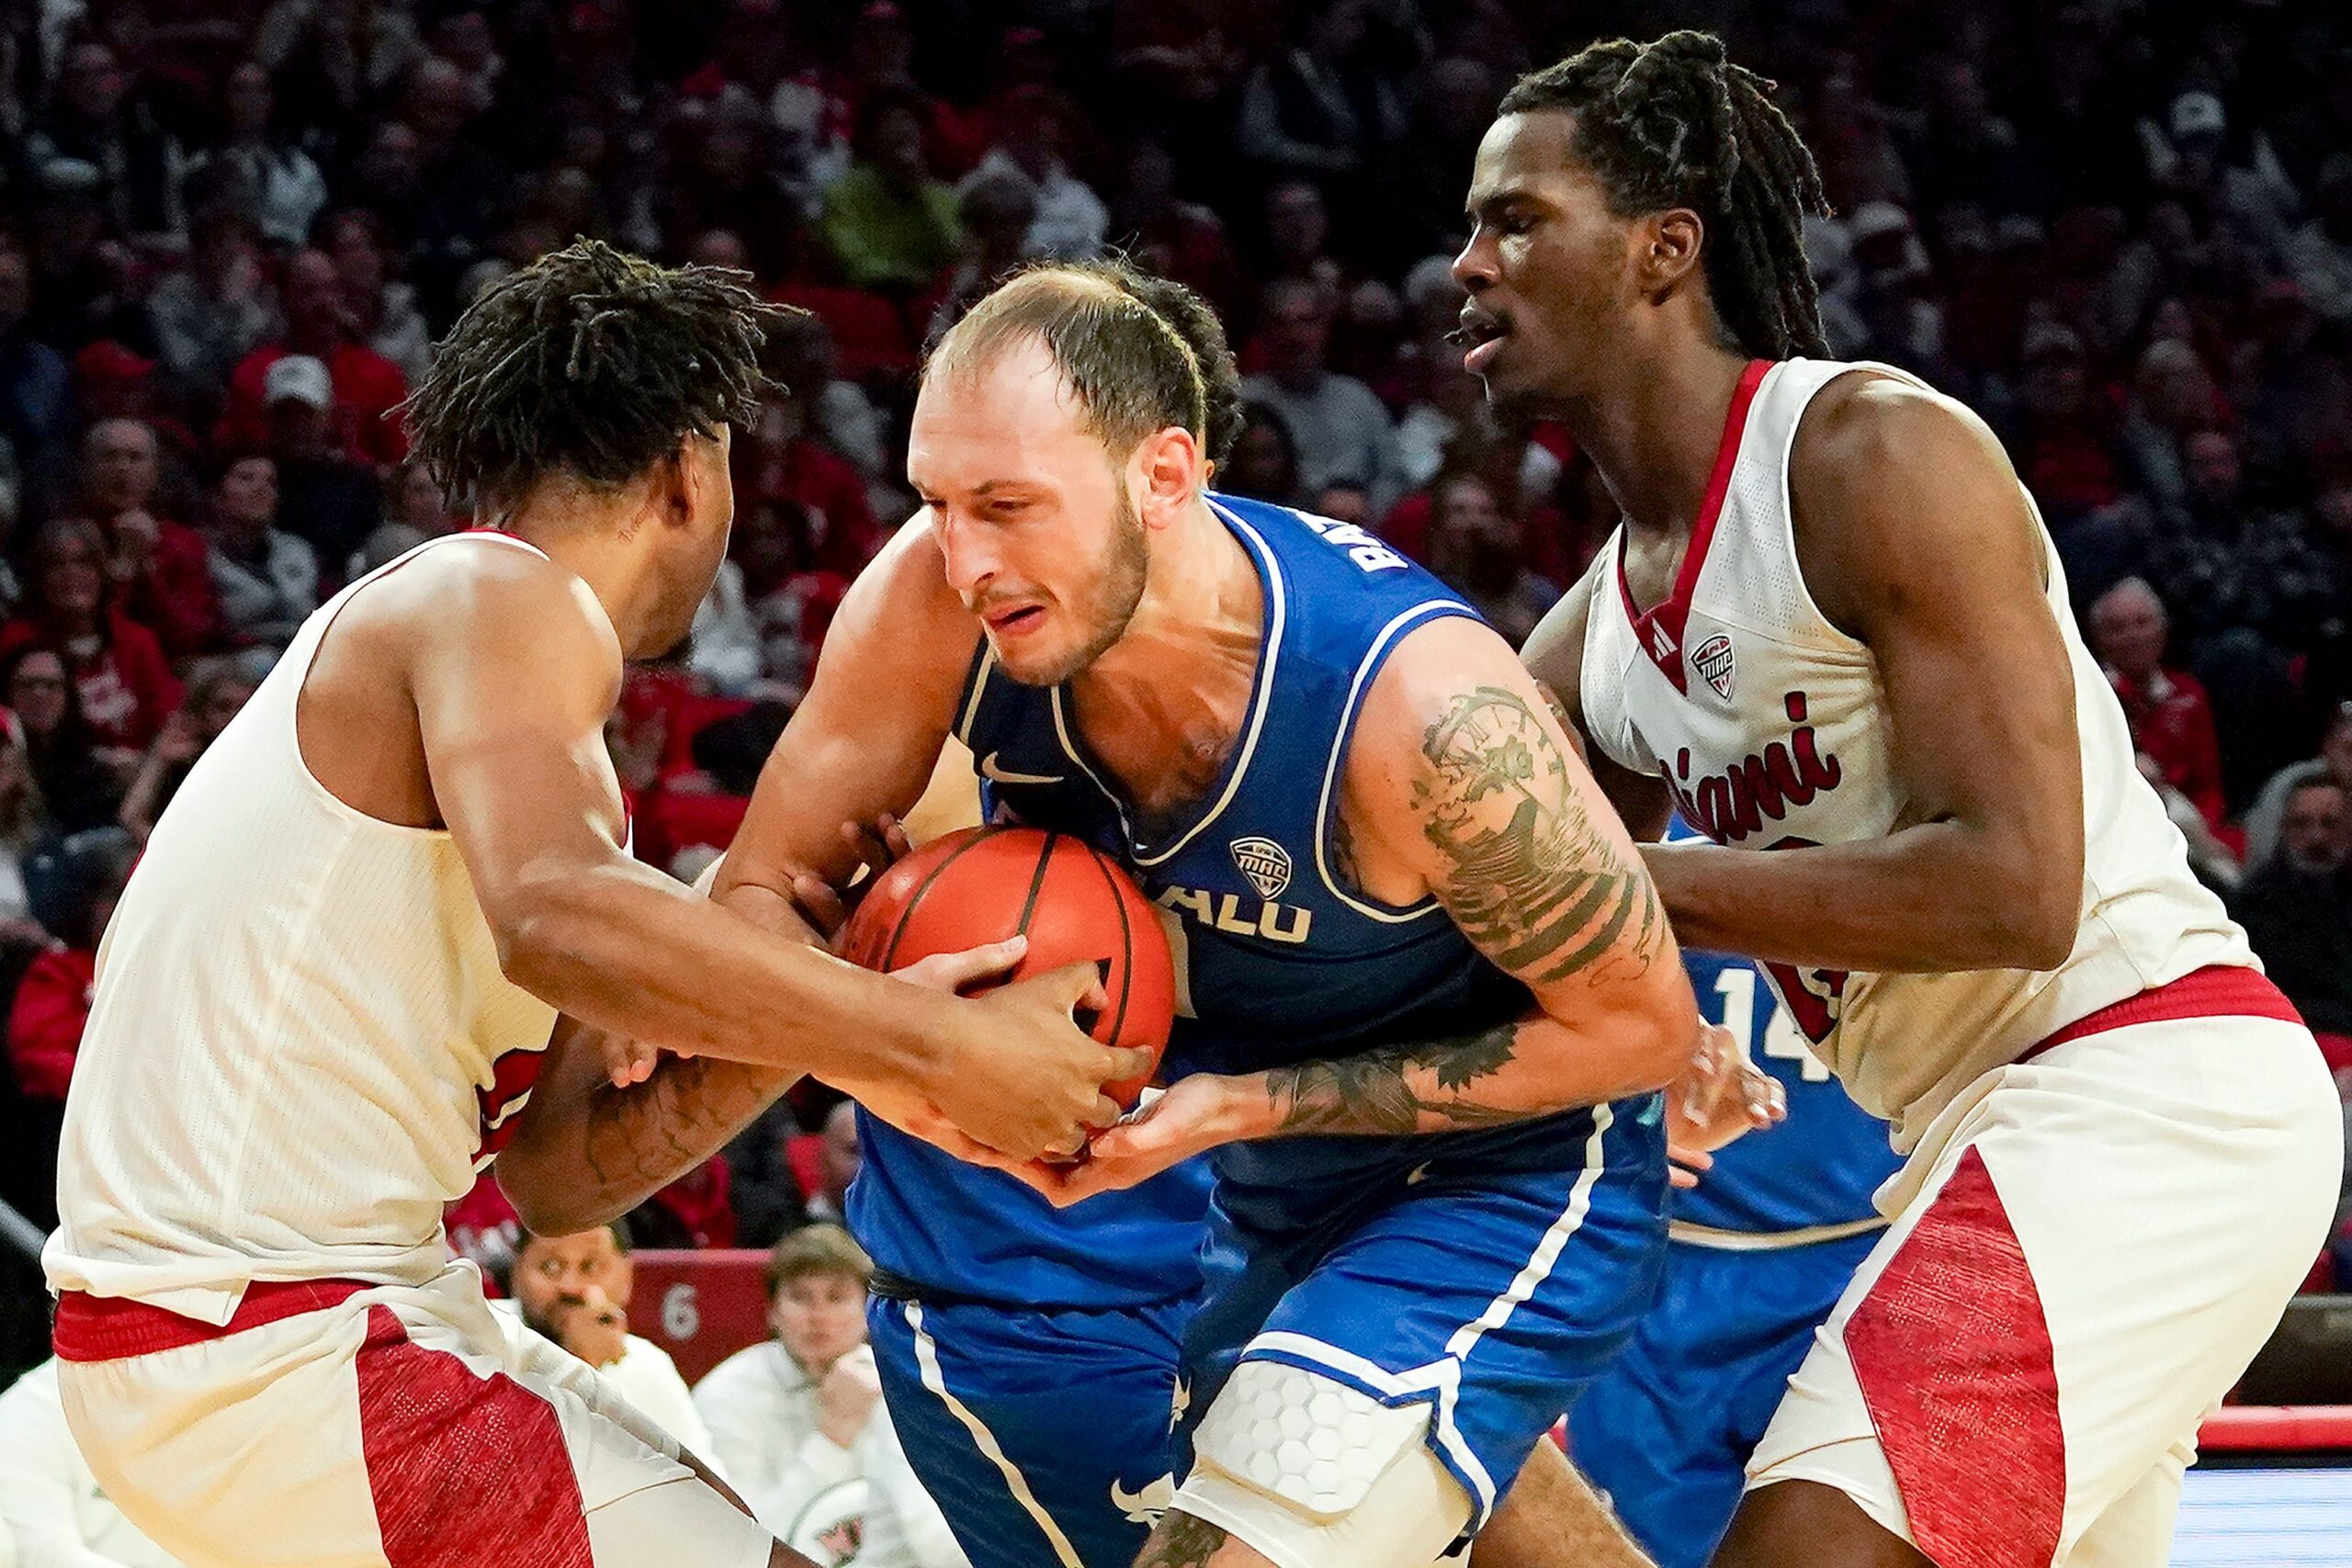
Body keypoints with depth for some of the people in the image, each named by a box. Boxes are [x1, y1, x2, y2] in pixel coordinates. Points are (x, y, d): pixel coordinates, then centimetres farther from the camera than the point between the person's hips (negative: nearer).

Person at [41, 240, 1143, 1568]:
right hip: (271, 1349, -10)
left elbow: (558, 1171, 14)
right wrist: (932, 1048, -28)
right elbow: (556, 920, -32)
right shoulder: (503, 597, -10)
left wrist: (804, 1038, 0)